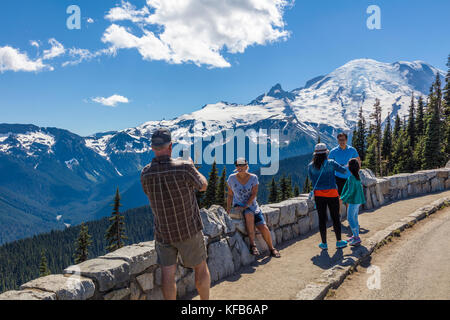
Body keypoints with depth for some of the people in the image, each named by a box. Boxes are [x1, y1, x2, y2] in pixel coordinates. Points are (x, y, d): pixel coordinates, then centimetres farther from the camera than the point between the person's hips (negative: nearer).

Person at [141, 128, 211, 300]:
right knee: (201, 268, 16)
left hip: (162, 232, 3)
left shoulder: (145, 174, -8)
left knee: (168, 273, 8)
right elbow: (203, 186, -3)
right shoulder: (184, 168, -21)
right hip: (188, 230, -3)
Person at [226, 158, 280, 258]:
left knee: (264, 228, -12)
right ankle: (252, 245, -28)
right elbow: (230, 195, 4)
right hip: (238, 206, -1)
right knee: (249, 215, -36)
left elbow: (254, 194, -10)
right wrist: (228, 209, -4)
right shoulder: (232, 178, -2)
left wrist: (245, 206, -21)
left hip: (252, 206, 2)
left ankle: (272, 248, 14)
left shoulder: (253, 178, -3)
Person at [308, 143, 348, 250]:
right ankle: (339, 241, 22)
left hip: (318, 194, 2)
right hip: (332, 194, -2)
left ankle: (324, 243, 15)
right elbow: (344, 170, 0)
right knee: (335, 218, 11)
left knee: (322, 218, 8)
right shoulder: (331, 163, -8)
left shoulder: (311, 166, -1)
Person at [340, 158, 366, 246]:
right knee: (354, 218, 17)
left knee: (350, 218, -4)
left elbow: (350, 191, -20)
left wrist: (343, 199, -12)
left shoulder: (351, 178, -19)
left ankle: (356, 238, -4)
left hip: (353, 201, -9)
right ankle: (356, 235, 25)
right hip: (358, 200, 9)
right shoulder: (358, 176, 7)